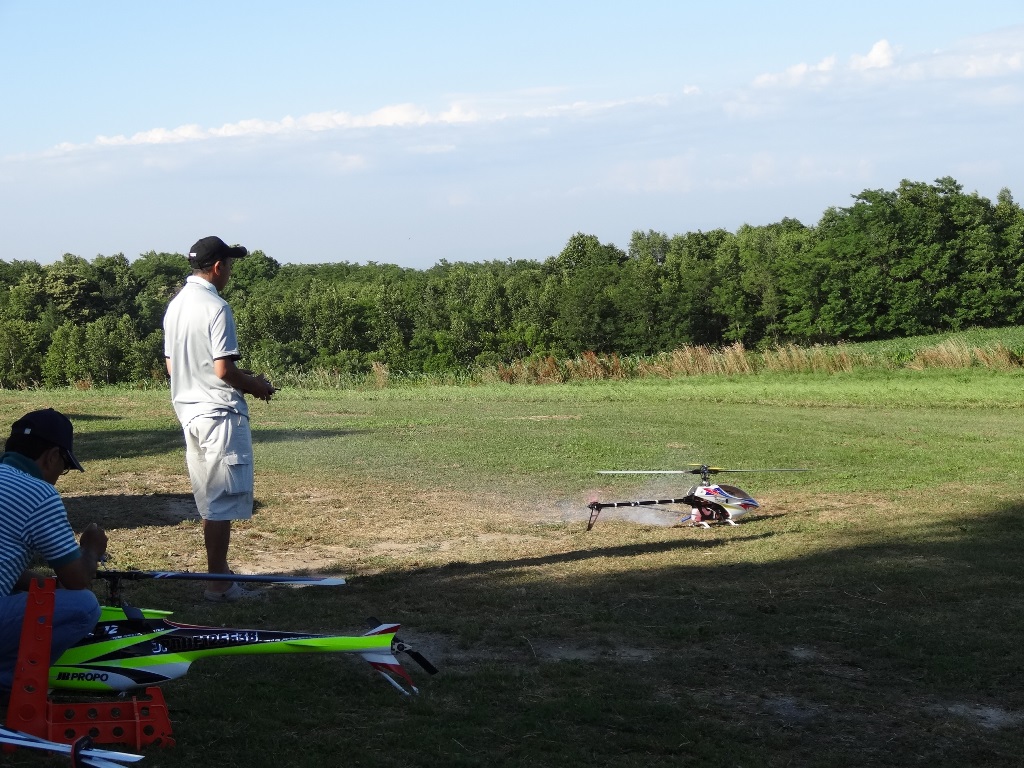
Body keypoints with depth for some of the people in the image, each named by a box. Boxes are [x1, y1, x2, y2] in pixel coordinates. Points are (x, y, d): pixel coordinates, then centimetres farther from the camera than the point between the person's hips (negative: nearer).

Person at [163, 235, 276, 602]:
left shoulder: (176, 305, 11)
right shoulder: (215, 307, -16)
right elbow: (224, 370, -21)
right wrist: (256, 385, -3)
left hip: (189, 410, 9)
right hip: (219, 412, -9)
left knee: (209, 499, 16)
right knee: (223, 500, -4)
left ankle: (219, 572, 24)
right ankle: (218, 583, -1)